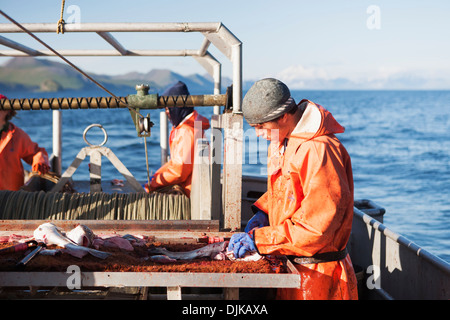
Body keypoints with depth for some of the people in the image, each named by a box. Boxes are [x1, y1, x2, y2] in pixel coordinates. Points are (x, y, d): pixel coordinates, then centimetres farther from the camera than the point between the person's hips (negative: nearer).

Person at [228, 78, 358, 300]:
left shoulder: (319, 151, -24)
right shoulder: (280, 143, 8)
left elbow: (316, 227, -26)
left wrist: (258, 239, -24)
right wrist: (263, 213, 7)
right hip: (290, 267, 9)